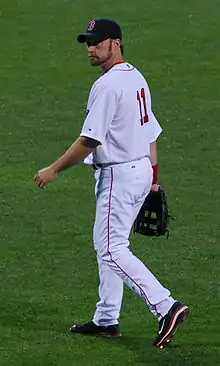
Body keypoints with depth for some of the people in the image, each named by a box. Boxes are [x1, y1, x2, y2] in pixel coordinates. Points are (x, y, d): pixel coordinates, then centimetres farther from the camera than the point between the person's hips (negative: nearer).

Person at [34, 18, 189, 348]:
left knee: (112, 249, -10)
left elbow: (90, 140, -20)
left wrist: (54, 170, -13)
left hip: (119, 175, -10)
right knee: (108, 245, 16)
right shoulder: (137, 78, 13)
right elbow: (151, 132, 17)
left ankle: (166, 307, -20)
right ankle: (106, 320, 20)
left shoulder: (107, 85, -18)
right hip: (142, 169, 10)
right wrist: (153, 178, 21)